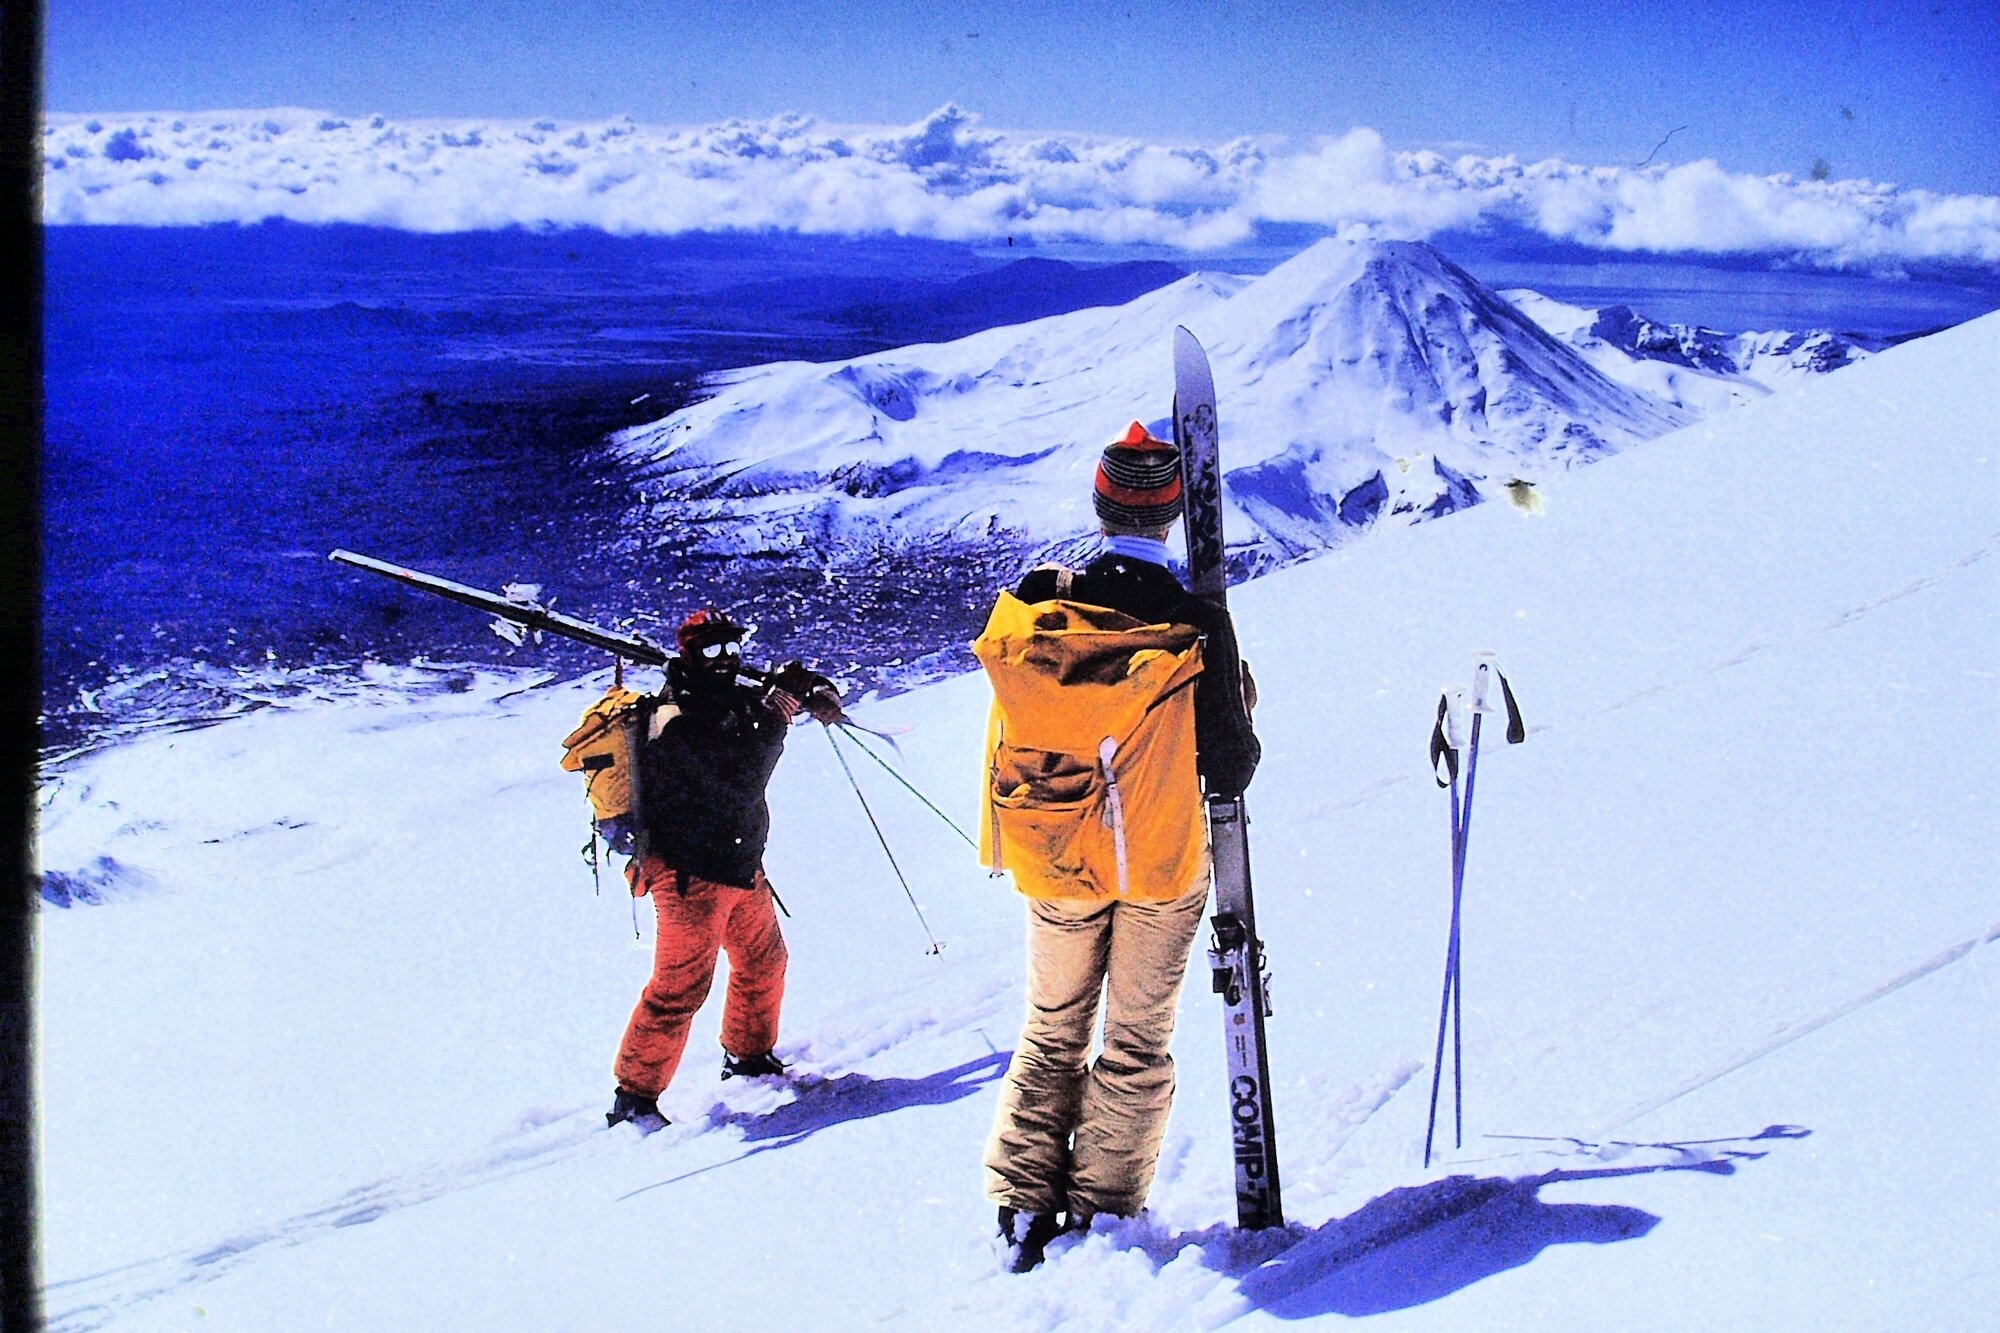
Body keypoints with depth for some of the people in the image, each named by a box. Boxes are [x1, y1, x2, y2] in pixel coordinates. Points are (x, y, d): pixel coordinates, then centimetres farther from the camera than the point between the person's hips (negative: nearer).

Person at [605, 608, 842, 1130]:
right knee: (681, 986, -10)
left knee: (764, 961, 22)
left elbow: (788, 686, 19)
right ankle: (634, 1097, -3)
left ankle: (748, 1057, 42)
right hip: (690, 876, -9)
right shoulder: (678, 723, -20)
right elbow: (738, 784, -28)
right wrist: (774, 715, -27)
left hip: (740, 867, 9)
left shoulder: (735, 700, 6)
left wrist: (813, 691, -6)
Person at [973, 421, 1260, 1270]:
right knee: (1138, 1040, 11)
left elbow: (1004, 743, 3)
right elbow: (1229, 767, -9)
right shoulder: (1196, 626, -16)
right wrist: (1237, 731, 10)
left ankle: (1024, 1200, 14)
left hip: (1051, 867, 2)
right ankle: (1103, 1209, 11)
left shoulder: (1030, 609, -8)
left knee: (1052, 1033, 17)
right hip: (1162, 865, -2)